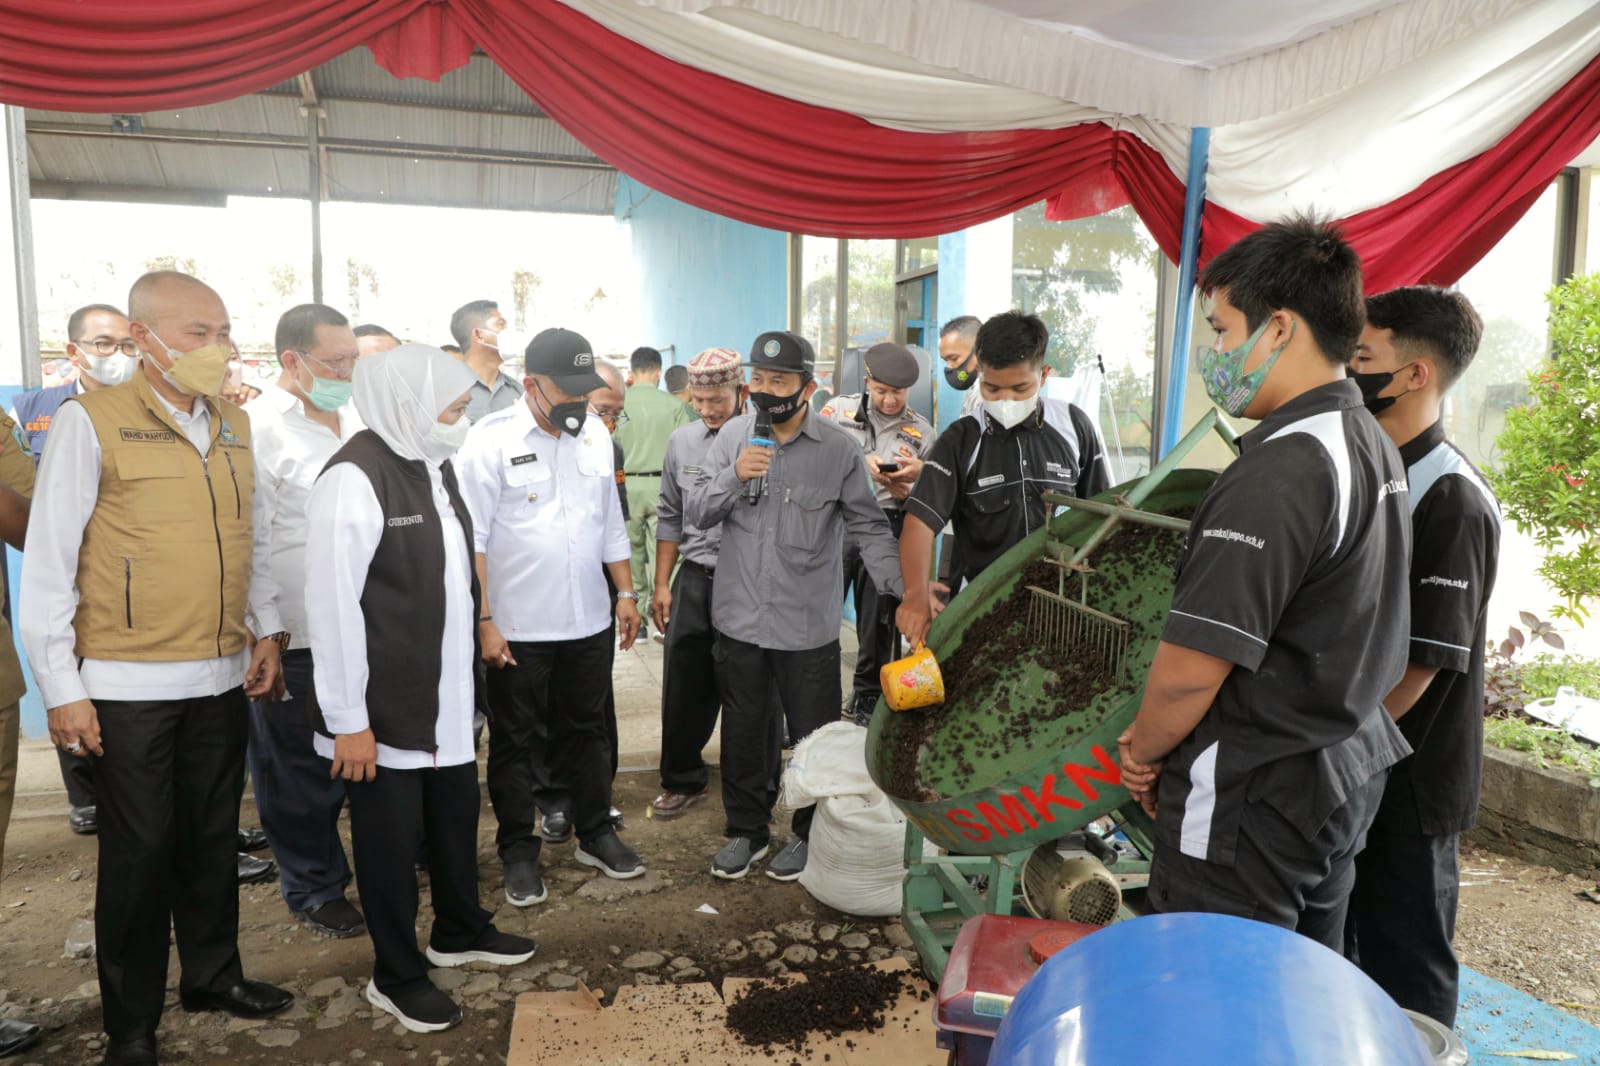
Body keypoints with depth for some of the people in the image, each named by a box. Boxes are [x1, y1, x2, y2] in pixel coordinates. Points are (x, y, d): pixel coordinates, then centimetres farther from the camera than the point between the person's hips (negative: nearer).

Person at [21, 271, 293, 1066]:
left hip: (223, 677, 5)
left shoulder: (233, 425, 7)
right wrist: (62, 688, -10)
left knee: (212, 838, 17)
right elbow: (49, 561, -10)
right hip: (130, 686, -5)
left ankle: (212, 972, 36)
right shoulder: (91, 421, -10)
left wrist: (266, 627, 7)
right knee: (138, 853, 8)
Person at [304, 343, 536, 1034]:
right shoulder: (354, 478, -19)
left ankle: (459, 932, 44)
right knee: (391, 839, 10)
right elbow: (332, 606, -20)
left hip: (448, 694, 8)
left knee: (456, 815, 21)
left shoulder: (433, 464, 8)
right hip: (386, 706, -8)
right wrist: (349, 720, -16)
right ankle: (397, 976, 31)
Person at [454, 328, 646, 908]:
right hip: (516, 628, -4)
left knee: (586, 730, 17)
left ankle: (595, 833, 33)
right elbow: (471, 539, -11)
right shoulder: (492, 440, -10)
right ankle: (519, 852, 26)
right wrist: (483, 621, -14)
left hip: (588, 622, 5)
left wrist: (625, 591, 10)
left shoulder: (594, 433, 6)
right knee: (513, 741, 10)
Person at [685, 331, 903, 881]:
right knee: (743, 731, 17)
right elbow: (694, 513, -1)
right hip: (739, 618, 3)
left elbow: (870, 527, -3)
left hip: (808, 624, -2)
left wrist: (901, 586, -18)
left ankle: (809, 833, 33)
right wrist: (733, 476, -19)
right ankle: (746, 829, 37)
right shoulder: (733, 435, 0)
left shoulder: (838, 449, -6)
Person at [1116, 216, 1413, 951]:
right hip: (1346, 774, 10)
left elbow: (1192, 665, -26)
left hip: (1254, 801, -9)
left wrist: (1144, 752, -5)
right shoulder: (1372, 444, 7)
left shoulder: (1279, 472, -24)